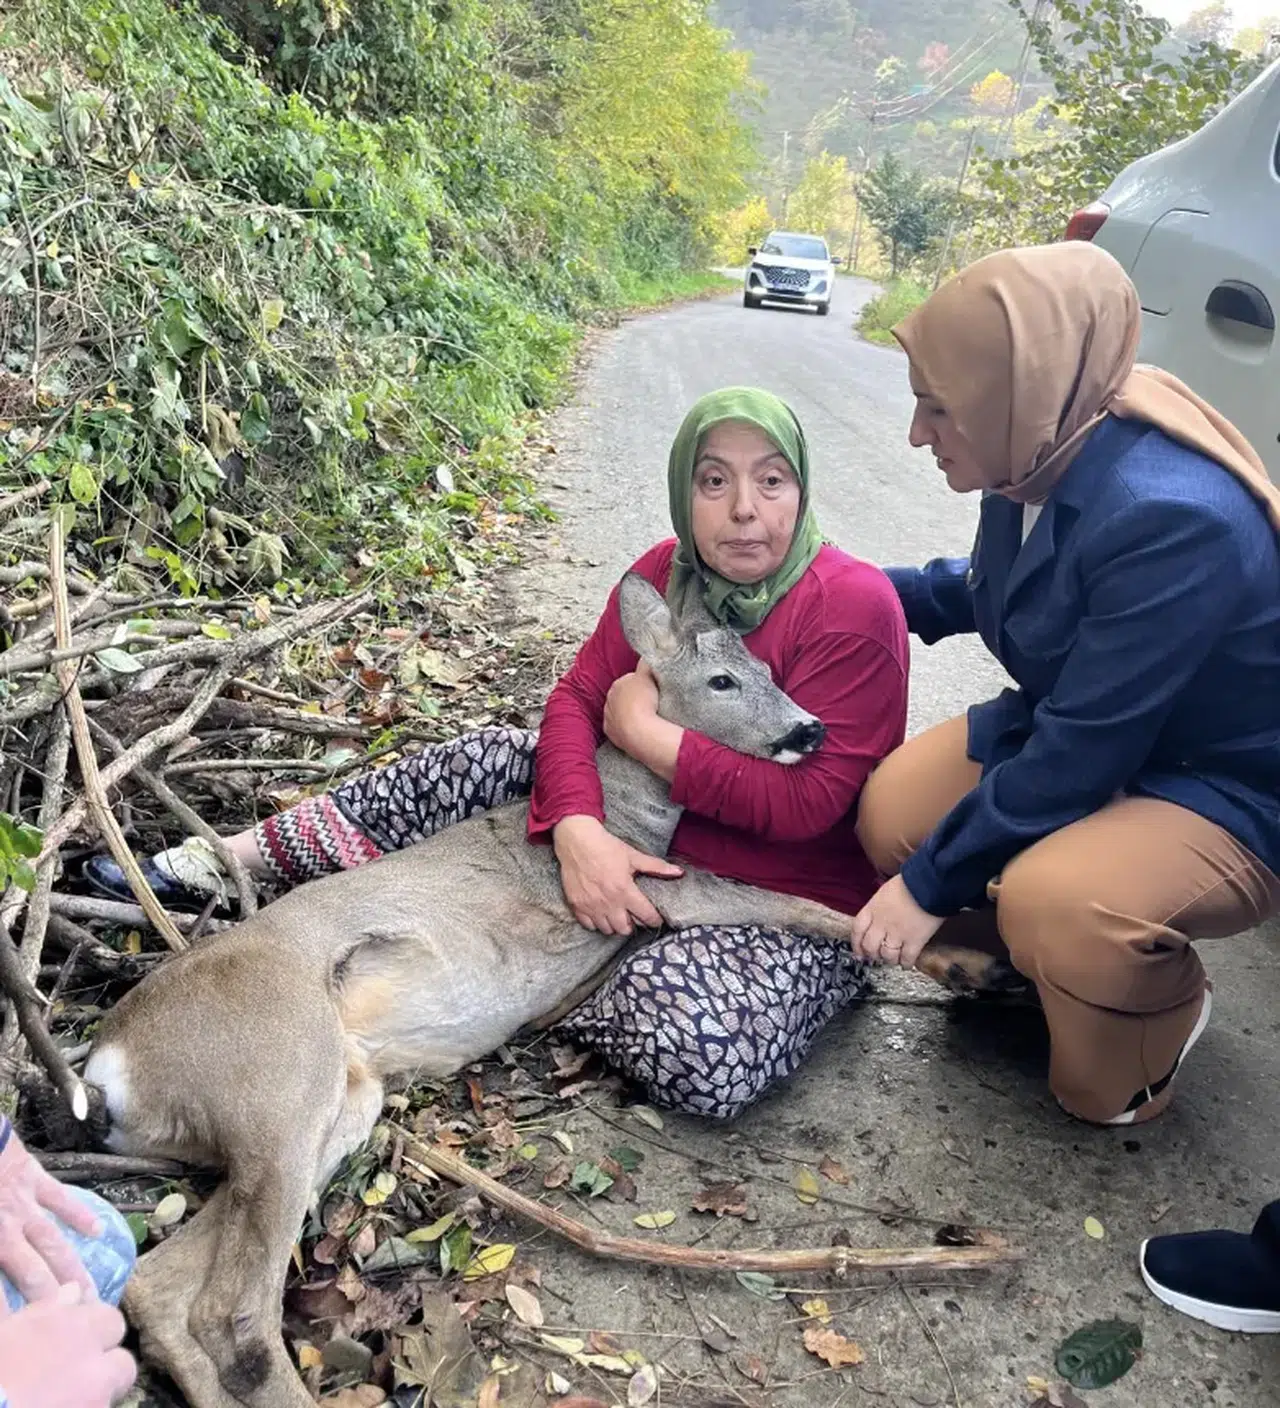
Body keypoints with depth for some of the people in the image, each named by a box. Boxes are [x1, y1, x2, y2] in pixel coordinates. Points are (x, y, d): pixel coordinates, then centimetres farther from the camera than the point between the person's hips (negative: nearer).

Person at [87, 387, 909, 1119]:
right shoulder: (668, 572, -1)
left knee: (699, 1052, -36)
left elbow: (804, 802, -27)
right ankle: (226, 862, 3)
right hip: (649, 848, 6)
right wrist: (578, 829, -25)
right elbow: (579, 699, -6)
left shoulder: (854, 607, -21)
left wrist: (643, 732, -21)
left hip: (793, 907, -5)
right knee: (485, 764, -6)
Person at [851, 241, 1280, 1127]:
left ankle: (1127, 1083, 2)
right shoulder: (1041, 468, -9)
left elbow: (1075, 760, -31)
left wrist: (931, 883, -22)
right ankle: (1011, 957, 23)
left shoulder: (1173, 521, -34)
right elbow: (992, 591, 15)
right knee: (895, 806, -7)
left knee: (1055, 897, -34)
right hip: (1088, 729, 8)